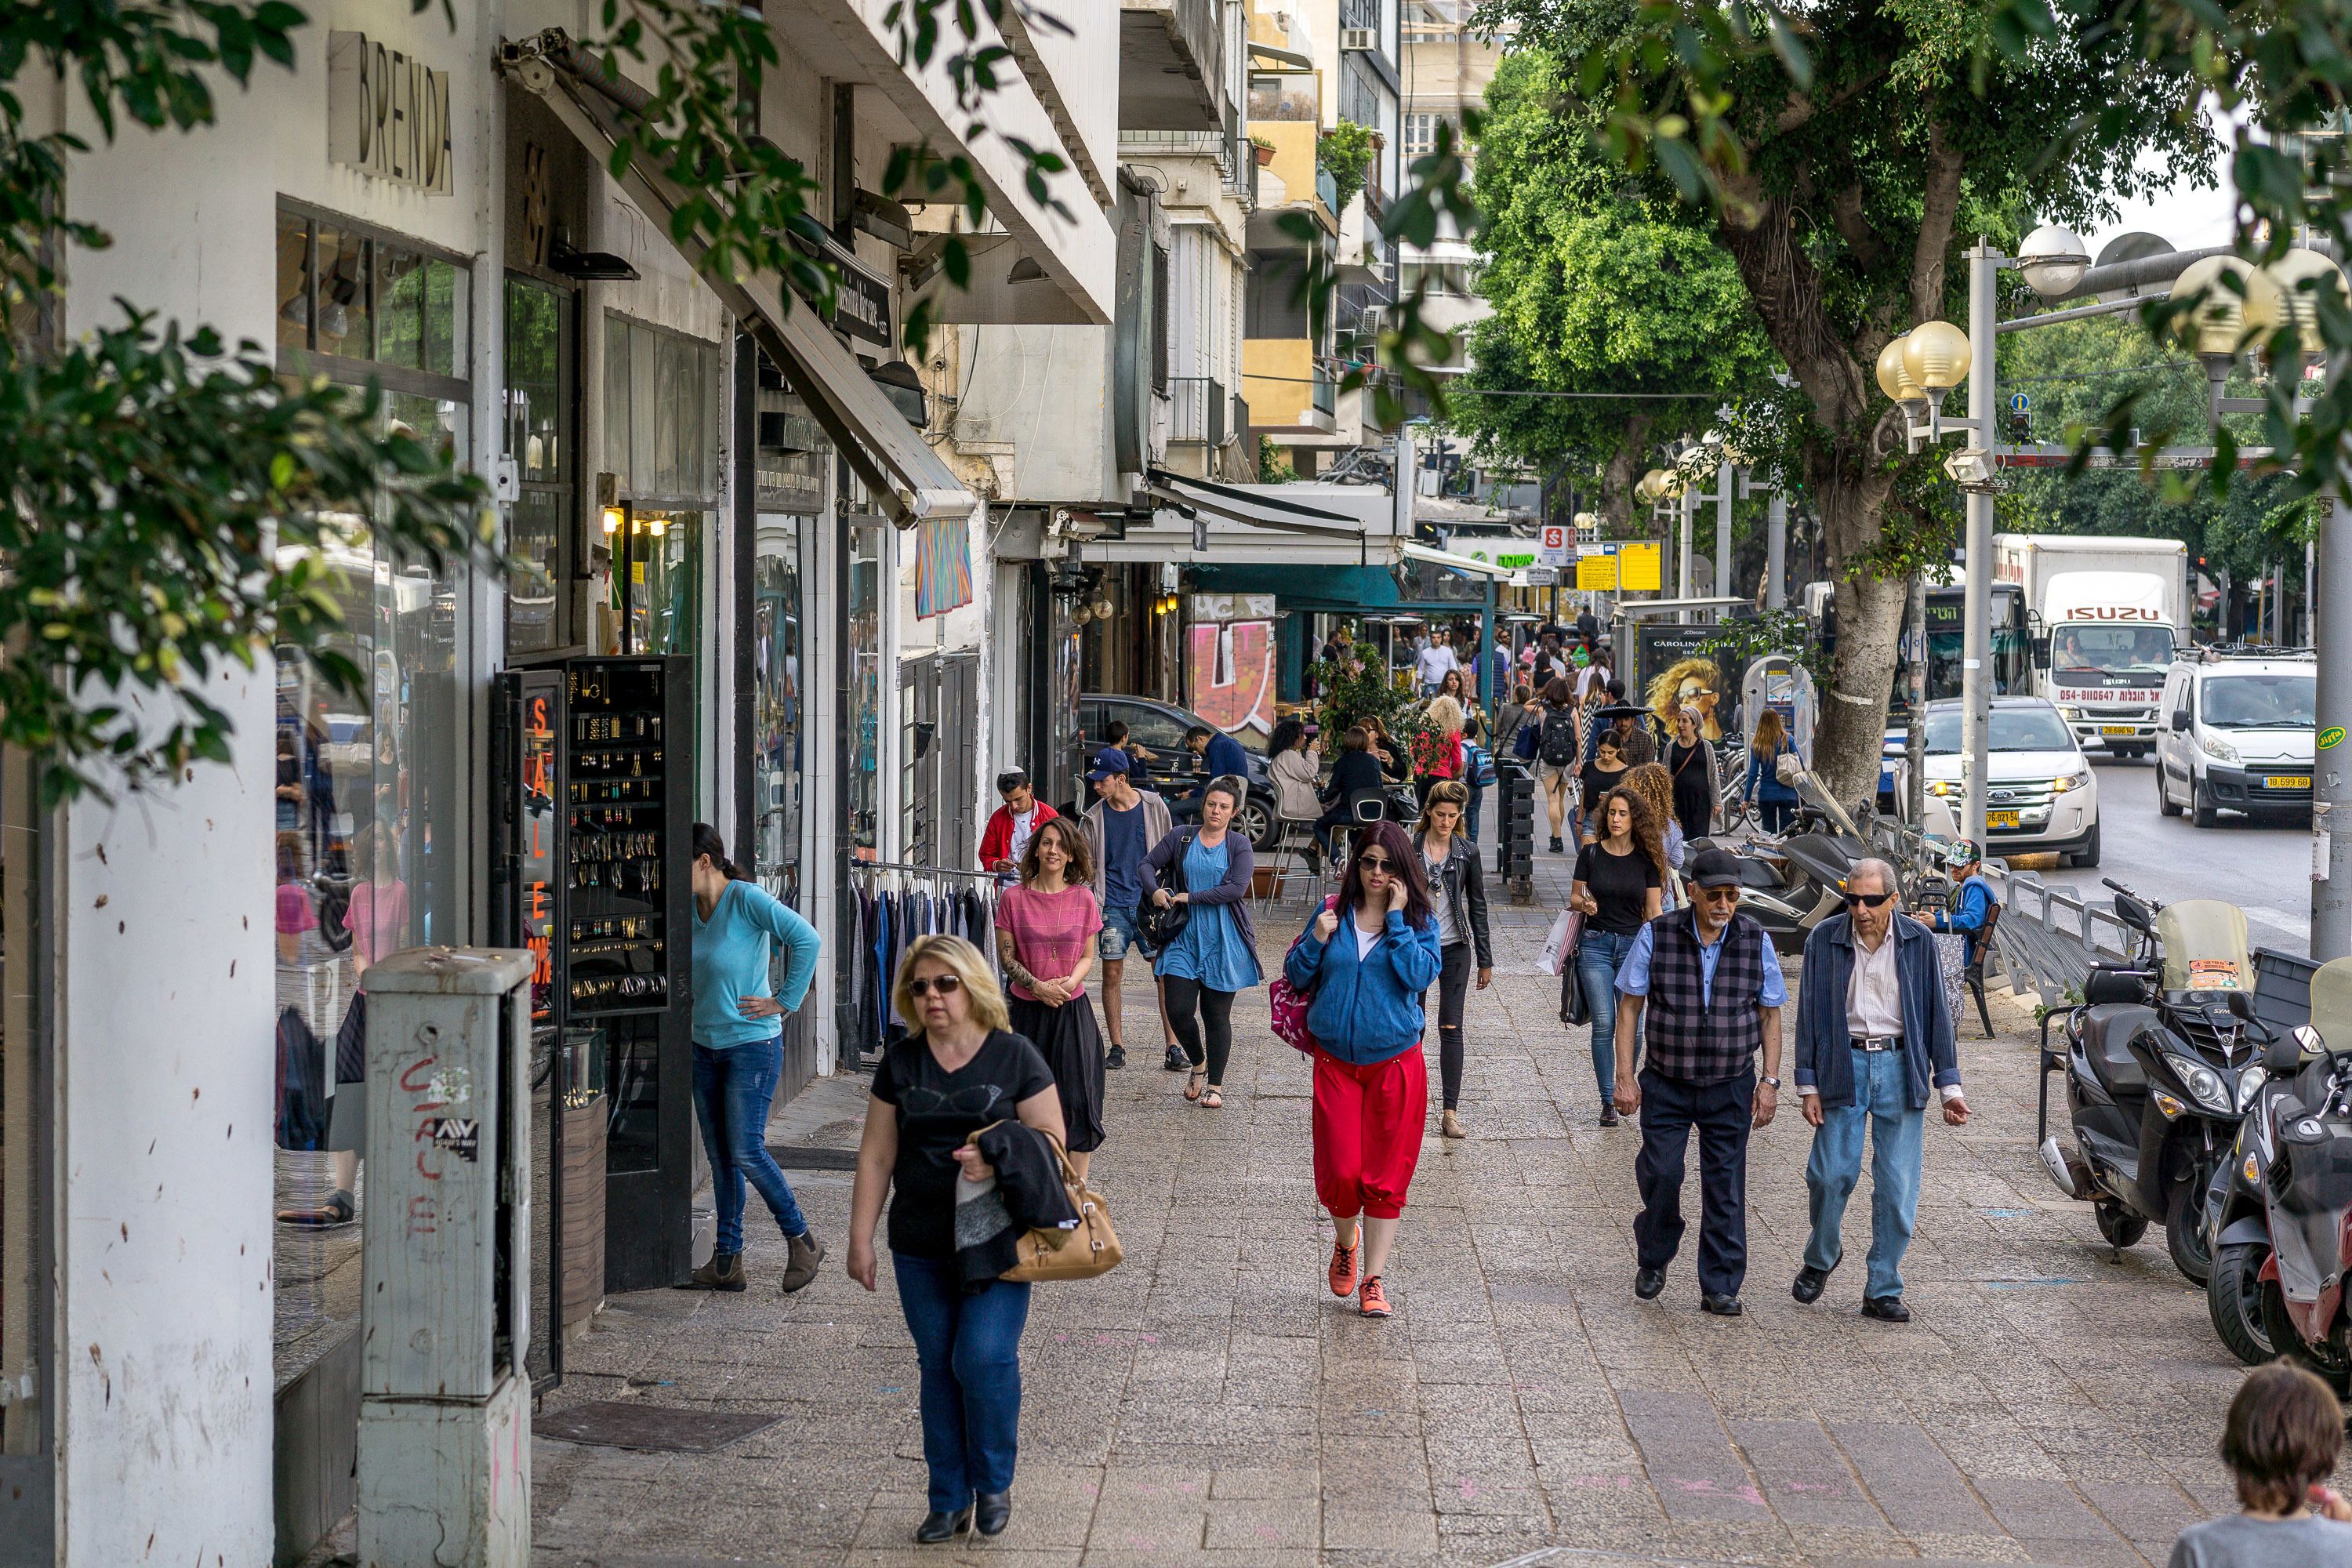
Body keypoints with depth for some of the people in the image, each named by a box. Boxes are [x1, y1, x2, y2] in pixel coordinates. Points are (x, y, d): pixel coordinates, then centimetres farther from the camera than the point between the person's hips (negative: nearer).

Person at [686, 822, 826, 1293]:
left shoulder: (747, 899, -15)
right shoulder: (689, 909, 6)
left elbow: (807, 939, -21)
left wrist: (785, 1002, -17)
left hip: (751, 1046, -7)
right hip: (704, 1047, 7)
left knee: (746, 1153, -8)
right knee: (719, 1155, 8)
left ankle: (802, 1240, 9)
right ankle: (728, 1260, 14)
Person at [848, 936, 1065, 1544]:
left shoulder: (1014, 1057, -2)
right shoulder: (900, 1062, 6)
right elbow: (876, 1156, 8)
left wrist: (999, 1164, -21)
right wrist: (861, 1239, 5)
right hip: (920, 1247, 3)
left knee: (984, 1358, -13)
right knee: (938, 1369, 8)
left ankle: (993, 1483, 10)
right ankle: (949, 1500, 20)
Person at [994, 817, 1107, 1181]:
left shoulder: (1083, 898, 2)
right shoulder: (1013, 898, -1)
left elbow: (1087, 956, 7)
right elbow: (1007, 956, 0)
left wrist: (1069, 982, -13)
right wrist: (1038, 986, -14)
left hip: (1072, 1010, 1)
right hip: (1027, 1011, -1)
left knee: (1077, 1096, -5)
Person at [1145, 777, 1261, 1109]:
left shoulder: (1239, 846, -2)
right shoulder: (1182, 838, 5)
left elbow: (1236, 888, -13)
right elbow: (1149, 864, 9)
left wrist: (1190, 898, -15)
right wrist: (1155, 891, -12)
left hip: (1224, 943, -2)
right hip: (1185, 938, 2)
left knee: (1217, 1015, 3)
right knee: (1177, 1009, -5)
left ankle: (1215, 1085, 17)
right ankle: (1198, 1064, 23)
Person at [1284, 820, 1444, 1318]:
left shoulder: (1419, 919, 0)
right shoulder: (1333, 912, 3)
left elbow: (1418, 976, -16)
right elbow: (1296, 978, 7)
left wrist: (1397, 919, -16)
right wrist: (1316, 940, -11)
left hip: (1395, 1063, -1)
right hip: (1335, 1062, 1)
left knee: (1385, 1177, 1)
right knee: (1340, 1173, -3)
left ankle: (1372, 1281, 10)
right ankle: (1346, 1241, 29)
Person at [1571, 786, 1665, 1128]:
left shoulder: (1646, 859, 3)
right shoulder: (1591, 854, 2)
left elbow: (1653, 910, 6)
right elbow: (1574, 897, 9)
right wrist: (1584, 904, -14)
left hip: (1633, 946, 1)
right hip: (1596, 945, -1)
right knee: (1604, 1025, -7)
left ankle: (1624, 1089, 17)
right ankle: (1607, 1100, -1)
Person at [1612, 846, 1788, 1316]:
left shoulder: (1755, 941, -1)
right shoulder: (1656, 936, -6)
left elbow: (1770, 1014, 6)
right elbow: (1630, 1008, -1)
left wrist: (1770, 1081, 1)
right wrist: (1624, 1076, -6)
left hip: (1731, 1088, 1)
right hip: (1666, 1084, -1)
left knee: (1725, 1186, 2)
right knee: (1661, 1172, -8)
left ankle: (1720, 1287, 11)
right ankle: (1653, 1259, 19)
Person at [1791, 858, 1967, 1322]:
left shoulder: (1917, 942, 1)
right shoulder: (1825, 940, -1)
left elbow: (1937, 1014, 6)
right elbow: (1809, 1014, 3)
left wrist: (1949, 1085, 4)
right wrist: (1809, 1084, -1)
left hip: (1899, 1067, 1)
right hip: (1843, 1065, -1)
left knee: (1898, 1187, 0)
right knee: (1832, 1174, -4)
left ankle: (1883, 1291, 10)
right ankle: (1821, 1256, 25)